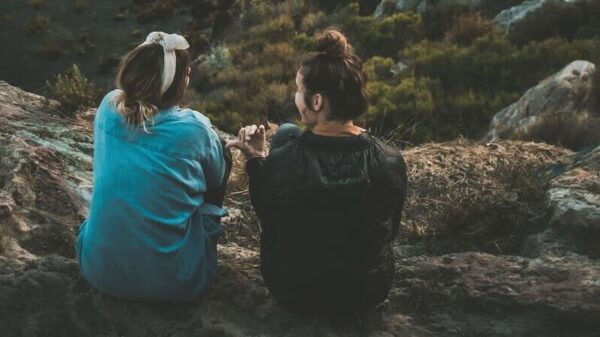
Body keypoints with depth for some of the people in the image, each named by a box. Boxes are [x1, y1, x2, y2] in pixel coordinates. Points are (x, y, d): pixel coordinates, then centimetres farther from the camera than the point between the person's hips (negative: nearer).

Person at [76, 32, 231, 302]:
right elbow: (217, 178, 5)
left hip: (99, 271, 4)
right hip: (173, 284, -4)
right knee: (223, 157, 12)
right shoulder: (193, 128, -18)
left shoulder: (108, 107, -8)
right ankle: (204, 243, 30)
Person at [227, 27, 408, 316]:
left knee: (286, 133, 10)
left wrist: (256, 159, -2)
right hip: (370, 293, 2)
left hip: (293, 292, -1)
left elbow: (268, 220, -5)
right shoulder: (391, 161, -22)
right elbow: (390, 231, -2)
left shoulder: (280, 162, -27)